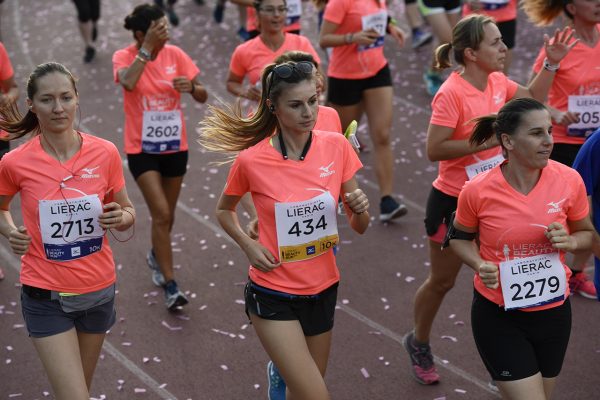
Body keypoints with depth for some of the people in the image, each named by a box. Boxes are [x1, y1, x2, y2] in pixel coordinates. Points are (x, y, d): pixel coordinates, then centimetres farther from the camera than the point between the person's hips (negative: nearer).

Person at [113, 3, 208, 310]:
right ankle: (170, 286, -5)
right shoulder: (124, 57, -11)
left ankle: (156, 256, 46)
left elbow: (202, 96, -2)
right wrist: (147, 48, -29)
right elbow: (128, 82, -34)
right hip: (142, 149, -3)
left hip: (175, 146, 4)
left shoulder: (175, 54, -4)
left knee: (167, 214, 17)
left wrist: (191, 86, -24)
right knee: (161, 214, -13)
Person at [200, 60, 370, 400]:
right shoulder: (251, 160, -14)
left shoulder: (337, 146, -7)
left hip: (323, 290, 4)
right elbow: (224, 210, 6)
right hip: (274, 296, -4)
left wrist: (361, 209, -21)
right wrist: (248, 245, -10)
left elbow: (360, 227, 0)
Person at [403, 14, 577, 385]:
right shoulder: (452, 93, -23)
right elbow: (434, 149, -25)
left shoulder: (498, 82, -2)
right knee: (442, 281, 12)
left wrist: (551, 63, 3)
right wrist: (486, 140, -27)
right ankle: (419, 343, 36)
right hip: (453, 202, -6)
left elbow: (533, 99, 16)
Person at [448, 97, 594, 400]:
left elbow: (587, 233, 6)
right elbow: (459, 238, 3)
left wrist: (570, 241, -16)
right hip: (498, 317, -3)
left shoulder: (569, 180, -11)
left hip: (554, 312, 3)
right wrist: (480, 265, -16)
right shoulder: (478, 191, -16)